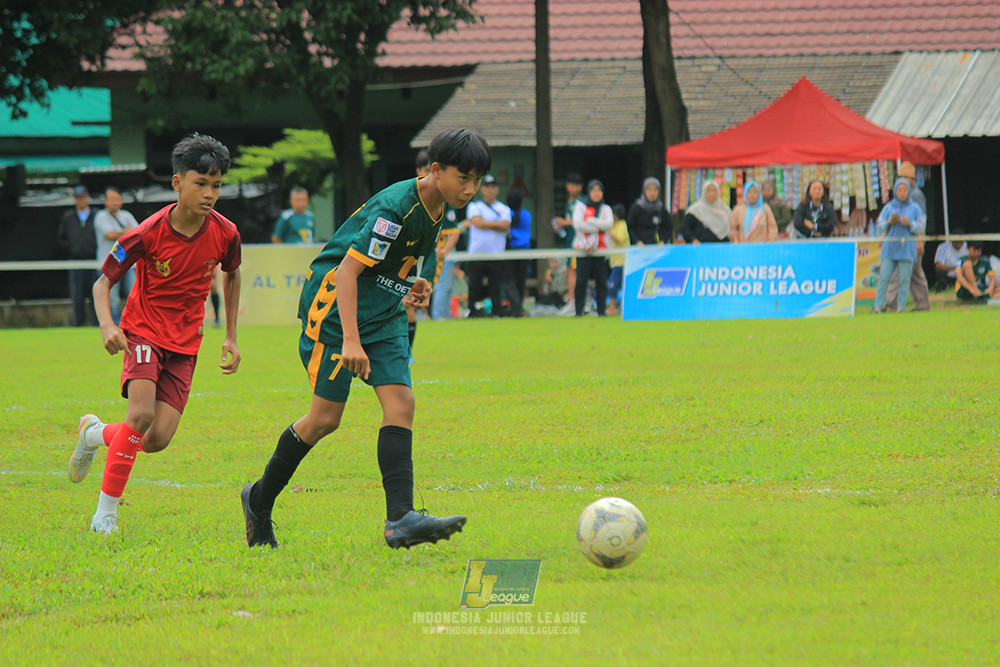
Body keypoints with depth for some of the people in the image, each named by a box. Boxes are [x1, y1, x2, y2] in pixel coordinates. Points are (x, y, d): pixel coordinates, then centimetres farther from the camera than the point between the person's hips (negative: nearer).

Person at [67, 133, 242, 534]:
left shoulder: (224, 234, -8)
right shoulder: (149, 234, -18)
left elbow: (231, 276, 14)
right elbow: (103, 281, -10)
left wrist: (231, 338, 14)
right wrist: (107, 325, -29)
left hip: (184, 344, 4)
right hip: (143, 332, -3)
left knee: (158, 439, -9)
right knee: (142, 413, -27)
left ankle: (95, 433, 24)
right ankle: (106, 512, -15)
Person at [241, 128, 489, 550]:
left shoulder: (436, 209, 4)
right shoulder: (396, 208, -24)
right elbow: (347, 269, -26)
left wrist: (414, 284, 4)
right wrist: (351, 341, -33)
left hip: (384, 316, 8)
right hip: (334, 308, -8)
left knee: (400, 403, -11)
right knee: (326, 417, -3)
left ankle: (400, 519, -20)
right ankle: (259, 500, 18)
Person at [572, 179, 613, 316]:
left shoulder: (606, 209, 14)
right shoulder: (581, 206, 9)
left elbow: (609, 224, -6)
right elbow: (577, 223, -9)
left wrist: (590, 221, -11)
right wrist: (597, 228, -8)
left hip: (601, 250, 2)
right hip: (583, 249, -2)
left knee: (601, 281, -2)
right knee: (581, 281, -9)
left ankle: (601, 310, 5)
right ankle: (579, 310, -4)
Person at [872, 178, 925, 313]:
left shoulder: (915, 208, 8)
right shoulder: (888, 208, 11)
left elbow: (921, 228, 3)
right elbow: (880, 227, 8)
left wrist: (909, 223, -15)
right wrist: (889, 222, -11)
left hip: (907, 249, -1)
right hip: (890, 247, 1)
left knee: (904, 279, -4)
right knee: (884, 278, -6)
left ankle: (901, 307, 1)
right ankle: (878, 306, -3)